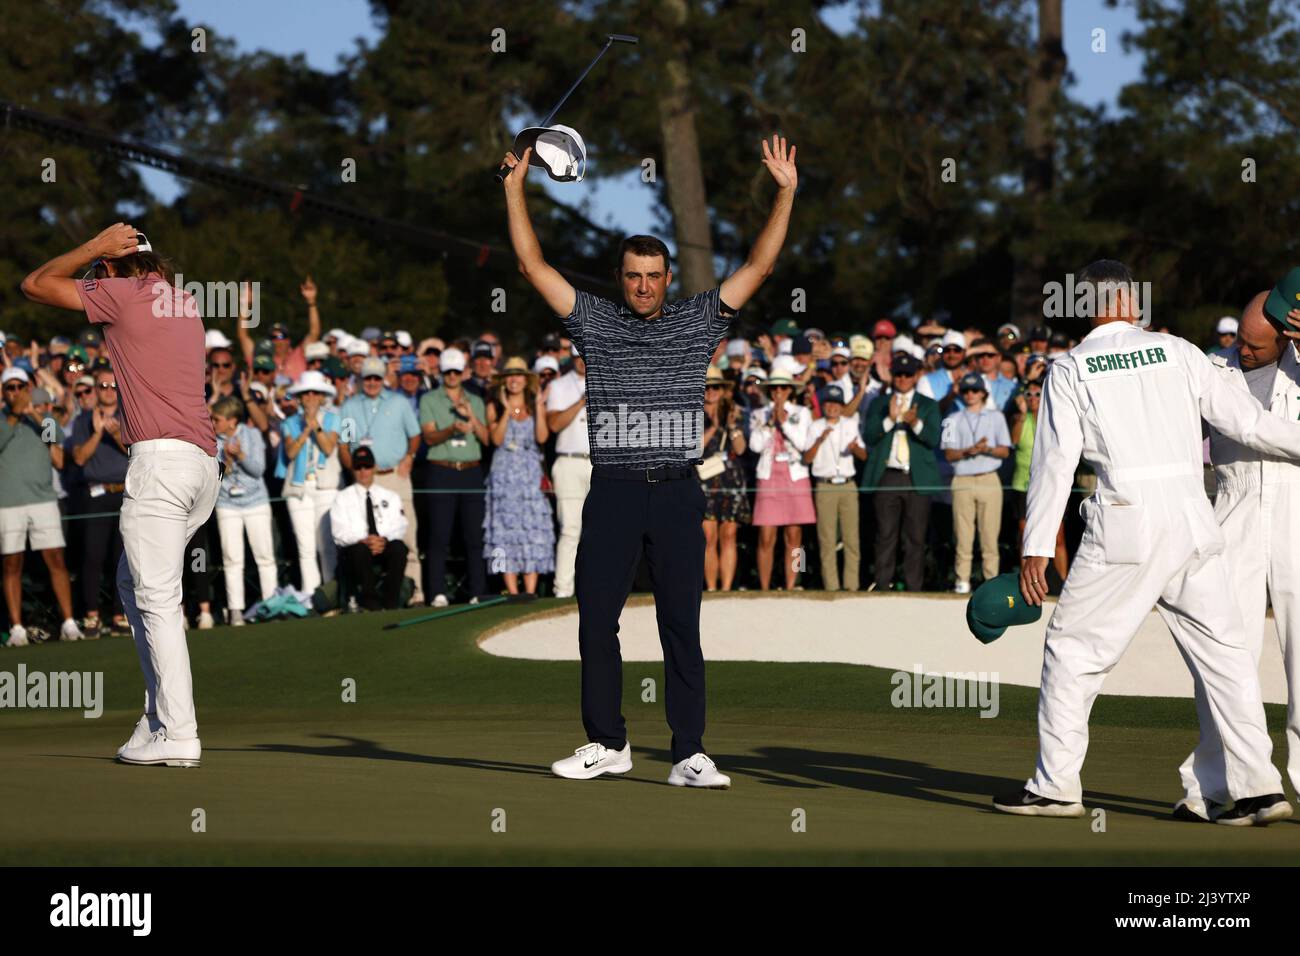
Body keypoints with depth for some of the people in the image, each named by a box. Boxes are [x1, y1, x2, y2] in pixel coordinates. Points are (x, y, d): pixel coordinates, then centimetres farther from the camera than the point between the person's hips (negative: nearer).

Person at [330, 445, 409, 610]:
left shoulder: (390, 497, 20)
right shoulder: (343, 498, 14)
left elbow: (399, 527, 5)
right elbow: (340, 532, 0)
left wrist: (384, 540, -18)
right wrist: (364, 541, -19)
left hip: (386, 546, 2)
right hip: (353, 551, -2)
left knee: (399, 547, -33)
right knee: (360, 550, -38)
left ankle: (390, 600, -30)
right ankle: (370, 600, -31)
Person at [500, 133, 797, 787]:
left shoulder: (698, 322, 9)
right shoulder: (594, 322, 9)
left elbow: (758, 267, 6)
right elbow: (533, 266, 7)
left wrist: (785, 194, -1)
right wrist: (515, 190, 2)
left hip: (677, 493, -1)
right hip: (612, 490, 1)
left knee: (681, 623, -1)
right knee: (597, 618, 2)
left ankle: (690, 754, 0)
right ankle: (607, 744, 13)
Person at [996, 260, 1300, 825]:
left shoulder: (1070, 369, 4)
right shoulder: (1178, 353, 10)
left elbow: (1055, 462, -3)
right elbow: (1244, 419, 8)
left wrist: (1036, 549, -4)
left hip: (1125, 527, -3)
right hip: (1194, 520, 3)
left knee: (1074, 647, 7)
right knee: (1223, 651, 7)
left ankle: (1056, 787, 7)